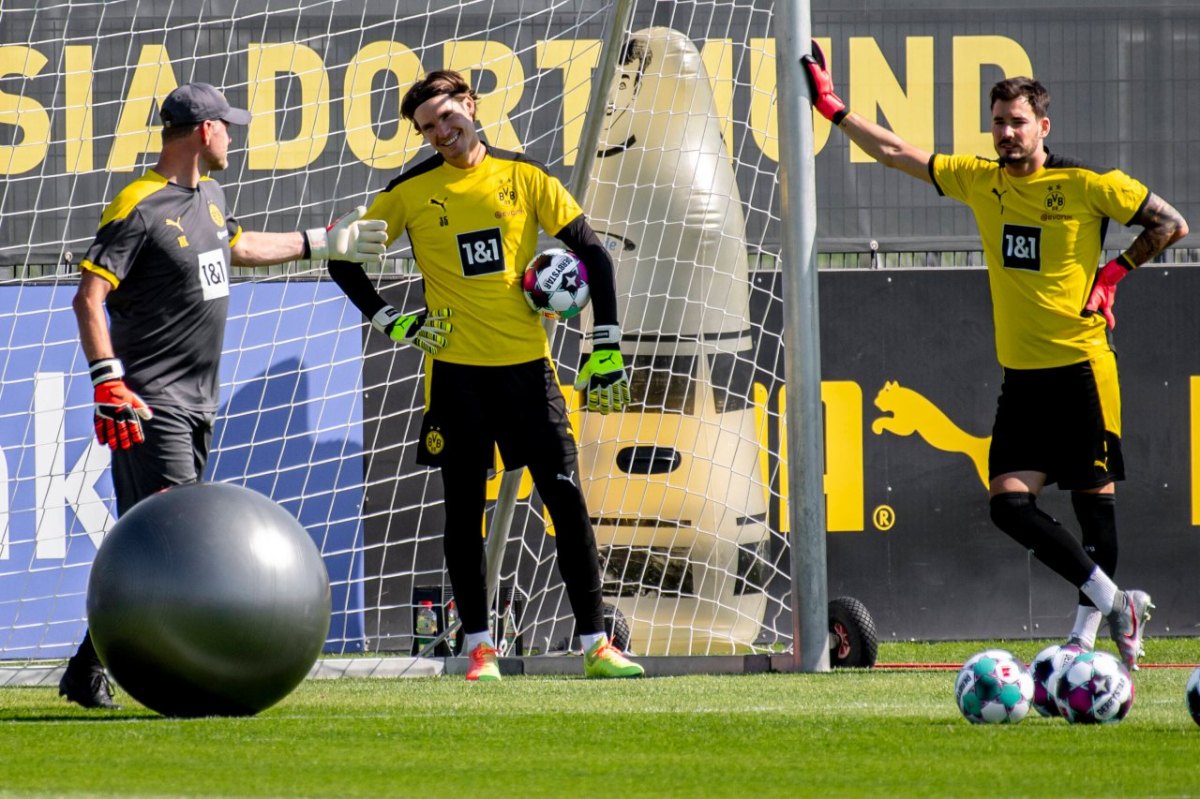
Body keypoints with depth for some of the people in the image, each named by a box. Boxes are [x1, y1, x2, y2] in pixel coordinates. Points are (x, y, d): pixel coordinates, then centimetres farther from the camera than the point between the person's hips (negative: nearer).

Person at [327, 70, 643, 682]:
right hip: (455, 369, 0)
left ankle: (595, 644, -1)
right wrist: (391, 323, -1)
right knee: (464, 508, 3)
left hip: (526, 362, 0)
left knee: (565, 497, -4)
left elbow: (591, 253, 5)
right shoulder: (412, 191, 1)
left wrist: (606, 348, -1)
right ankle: (478, 646, 12)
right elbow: (345, 258, 9)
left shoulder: (523, 176, 2)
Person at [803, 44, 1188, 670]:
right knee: (1009, 502, -5)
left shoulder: (1087, 185, -7)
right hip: (1021, 376, 5)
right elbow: (897, 155, 14)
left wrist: (1115, 272, -5)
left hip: (1080, 366, -5)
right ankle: (1114, 603, 5)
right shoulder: (980, 180, 7)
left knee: (1094, 495, 0)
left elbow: (1171, 225, 1)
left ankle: (1088, 626, 6)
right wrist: (834, 109, 12)